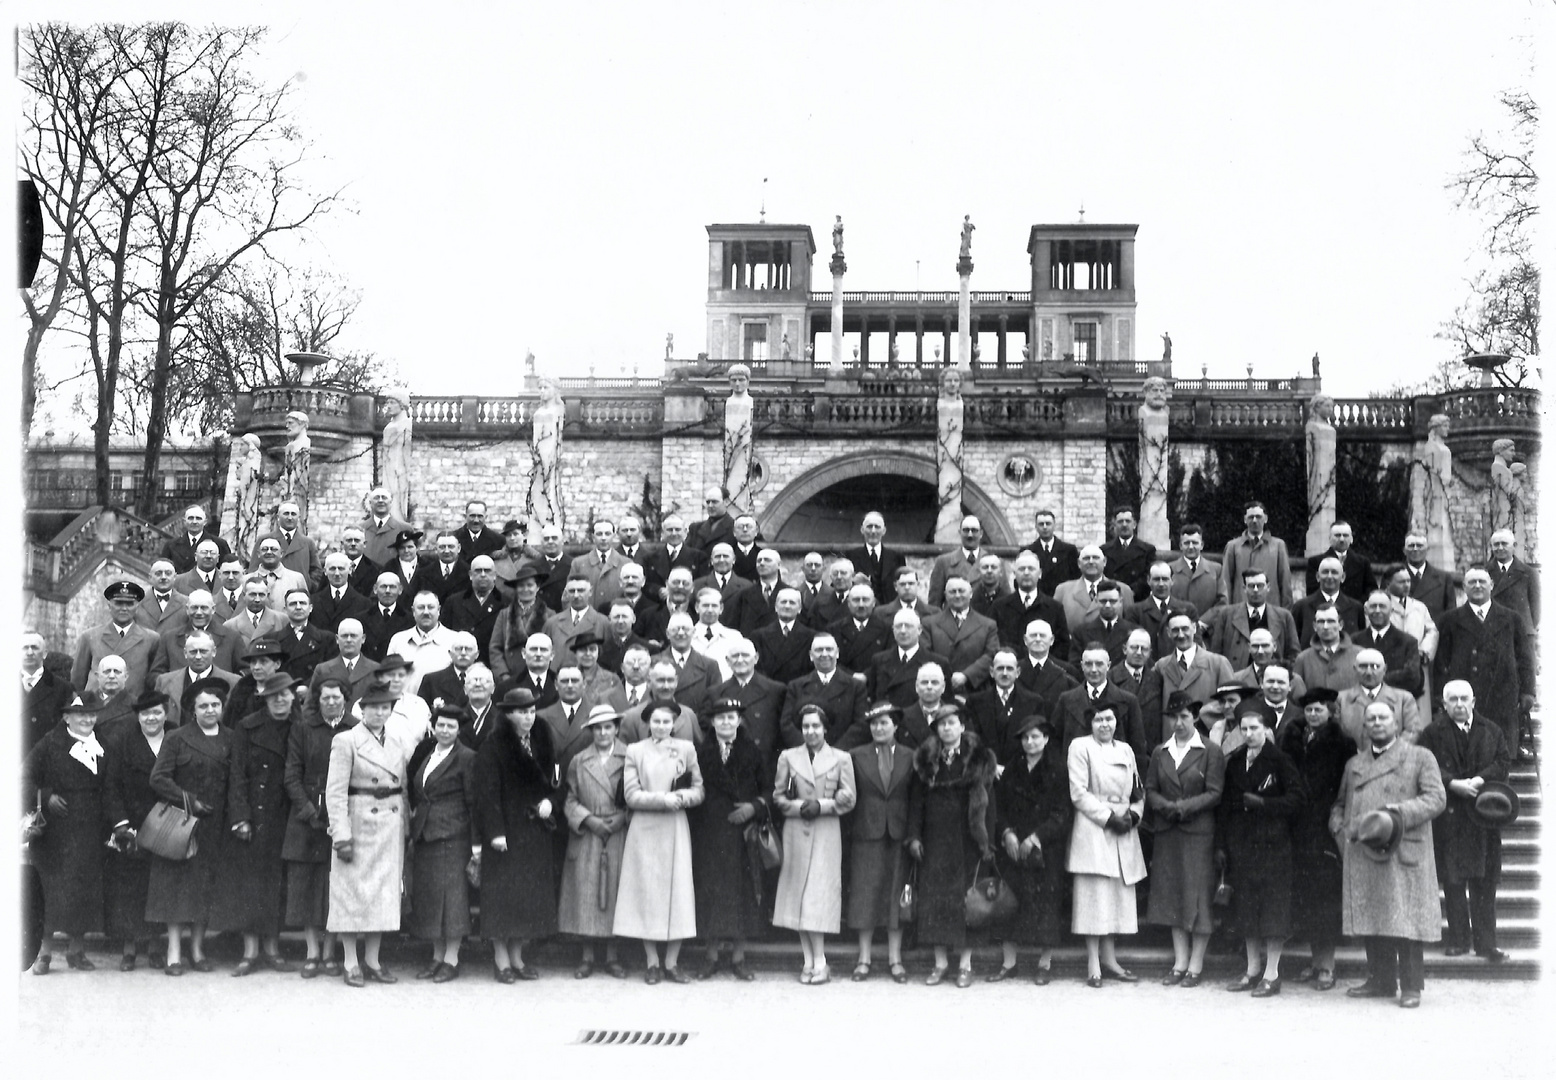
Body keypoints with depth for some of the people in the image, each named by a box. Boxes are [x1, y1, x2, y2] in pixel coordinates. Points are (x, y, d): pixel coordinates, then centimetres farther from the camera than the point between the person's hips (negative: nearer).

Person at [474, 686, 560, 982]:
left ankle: (517, 958, 14)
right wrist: (494, 832, -19)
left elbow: (552, 784, 16)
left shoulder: (542, 743, 10)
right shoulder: (492, 748, -7)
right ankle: (502, 960, 2)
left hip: (535, 832, 5)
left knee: (530, 895, 6)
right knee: (503, 892, -4)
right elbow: (487, 792, -12)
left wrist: (550, 802, -5)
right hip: (505, 831, -5)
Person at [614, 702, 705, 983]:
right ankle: (652, 962, 7)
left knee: (678, 891, -1)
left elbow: (699, 791, 3)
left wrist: (683, 797, -16)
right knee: (646, 892, -1)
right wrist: (663, 799, -15)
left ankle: (671, 963, 6)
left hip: (676, 829, 1)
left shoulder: (686, 749, 7)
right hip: (644, 830, -1)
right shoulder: (635, 751, 5)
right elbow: (631, 795, -3)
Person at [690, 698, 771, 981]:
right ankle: (712, 956, 9)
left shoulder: (753, 753, 5)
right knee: (710, 891, 1)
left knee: (743, 891, 0)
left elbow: (768, 789, 6)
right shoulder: (701, 753, 5)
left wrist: (755, 806, -12)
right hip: (709, 833, 0)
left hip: (743, 831, 0)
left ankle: (738, 957, 8)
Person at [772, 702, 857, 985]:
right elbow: (777, 796, 7)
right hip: (796, 832, 2)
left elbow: (848, 799, 1)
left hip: (827, 833, -2)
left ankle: (819, 961, -5)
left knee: (819, 895, -8)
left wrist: (821, 805, -13)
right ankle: (809, 959, 8)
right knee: (798, 895, 1)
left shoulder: (841, 759, 6)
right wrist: (799, 807, -10)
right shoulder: (788, 757, 10)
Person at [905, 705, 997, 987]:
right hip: (934, 839, 2)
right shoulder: (926, 760, 7)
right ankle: (940, 964, 8)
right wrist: (914, 836, 0)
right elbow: (916, 799, 7)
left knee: (965, 898, -2)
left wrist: (987, 840, -7)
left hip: (966, 838, -2)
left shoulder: (978, 759, 0)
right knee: (934, 897, 1)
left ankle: (965, 965, 4)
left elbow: (987, 801, -1)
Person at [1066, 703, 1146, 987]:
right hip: (1093, 829, -6)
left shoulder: (1125, 750, 16)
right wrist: (1108, 817, -13)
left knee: (1118, 896, 6)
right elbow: (1078, 793, -9)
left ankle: (1109, 959, 13)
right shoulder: (1080, 748, -1)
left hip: (1124, 833, 6)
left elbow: (1138, 791, 18)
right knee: (1095, 895, -7)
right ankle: (1094, 966, -4)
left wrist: (1134, 814, -2)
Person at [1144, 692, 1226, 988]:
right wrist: (1166, 807, -11)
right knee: (1172, 896, 6)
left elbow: (1214, 793, -7)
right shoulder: (1160, 753, 12)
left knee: (1199, 897, -2)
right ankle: (1180, 963, 12)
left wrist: (1184, 807, -17)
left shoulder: (1211, 752, -1)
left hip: (1199, 832, -4)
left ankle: (1196, 965, 5)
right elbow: (1150, 790, 8)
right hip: (1166, 834, 4)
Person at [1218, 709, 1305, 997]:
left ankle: (1272, 974, 2)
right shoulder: (1233, 762, 10)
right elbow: (1224, 804, 12)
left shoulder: (1278, 760, -5)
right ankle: (1253, 970, 19)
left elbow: (1297, 798, -7)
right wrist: (1221, 844, 7)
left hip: (1271, 842, -5)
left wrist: (1263, 804, -16)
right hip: (1240, 843, 5)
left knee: (1273, 906, -4)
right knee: (1245, 907, 9)